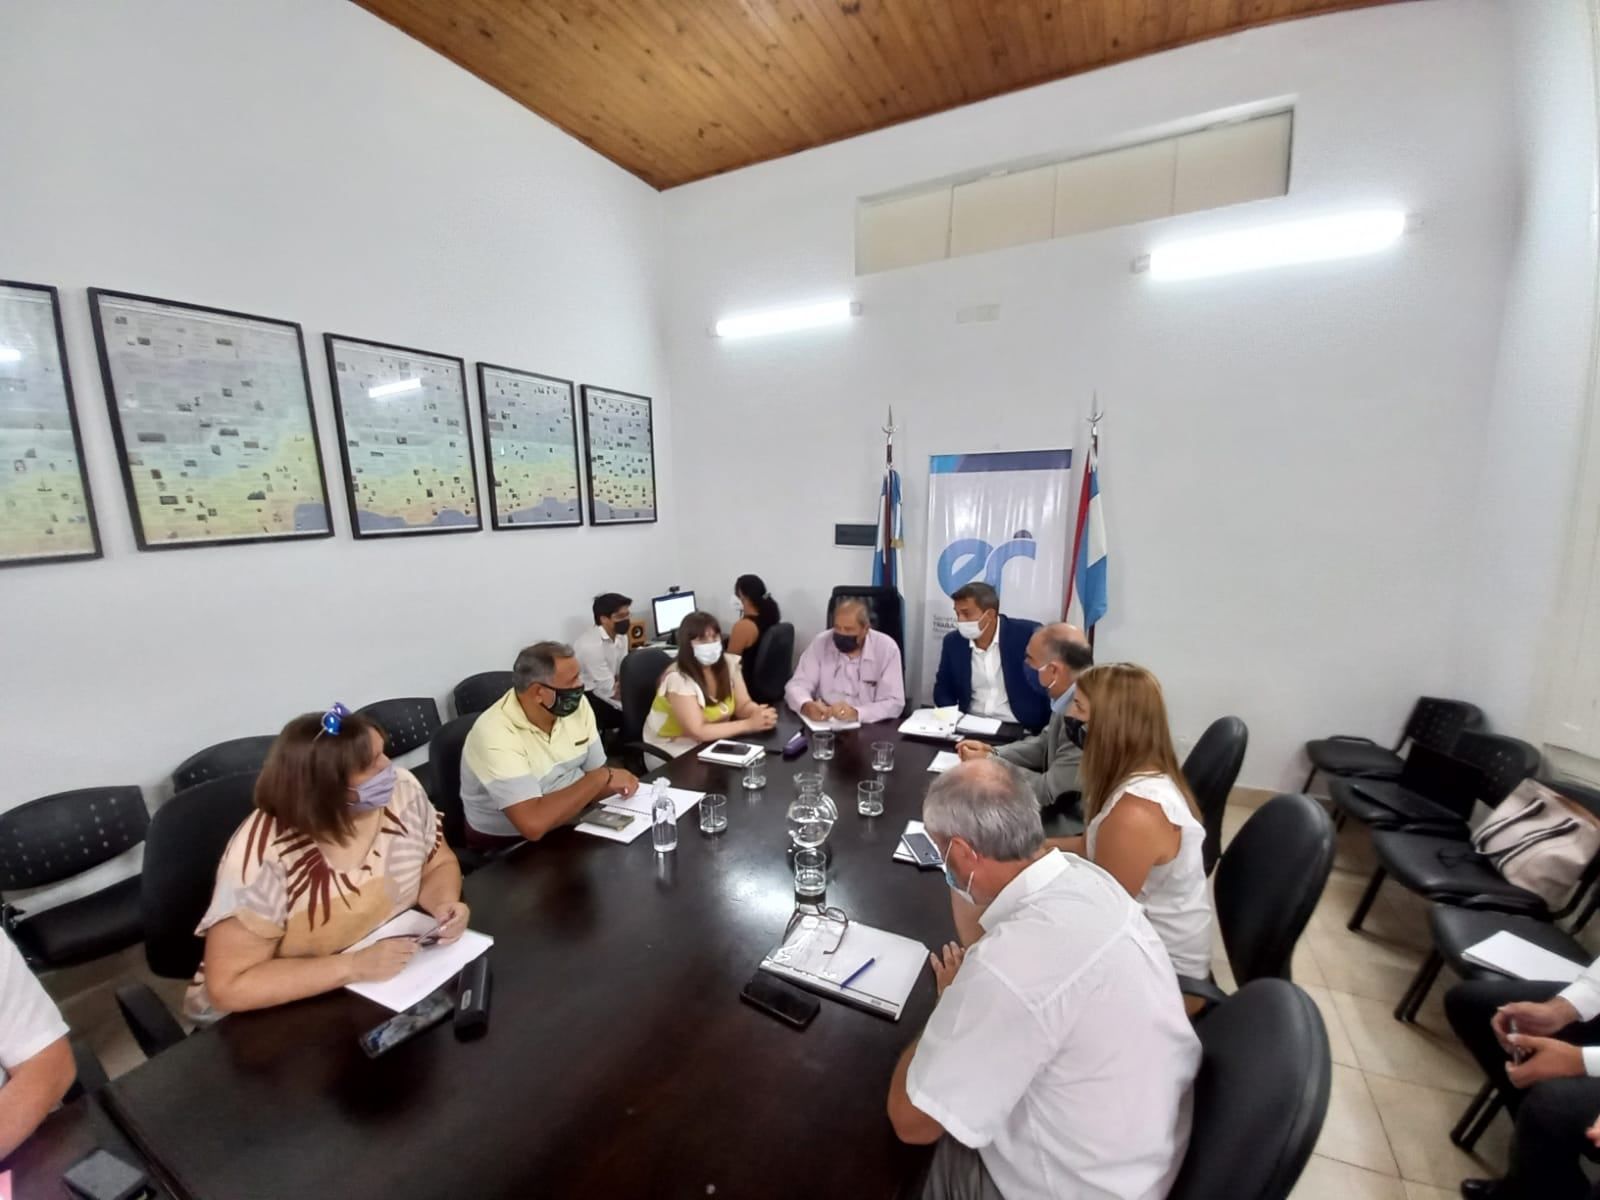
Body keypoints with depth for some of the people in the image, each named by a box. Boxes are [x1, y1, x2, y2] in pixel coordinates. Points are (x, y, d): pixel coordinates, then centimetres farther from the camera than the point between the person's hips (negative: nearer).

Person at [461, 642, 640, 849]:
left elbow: (596, 771, 3)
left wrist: (612, 784, -19)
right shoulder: (495, 734, -26)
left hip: (573, 822, 6)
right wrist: (603, 778, -26)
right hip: (510, 846, -6)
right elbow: (534, 823, -34)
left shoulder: (576, 705, -7)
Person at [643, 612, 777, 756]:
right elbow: (697, 732, -27)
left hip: (710, 743, 7)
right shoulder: (678, 679, -24)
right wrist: (749, 724, -29)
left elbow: (744, 705, -1)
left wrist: (760, 713, -25)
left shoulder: (729, 663, -4)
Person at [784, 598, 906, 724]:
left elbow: (894, 703, -14)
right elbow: (797, 684, -4)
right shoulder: (820, 643, -3)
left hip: (869, 729, -1)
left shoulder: (887, 648, -9)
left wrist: (856, 713, -30)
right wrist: (807, 706, -26)